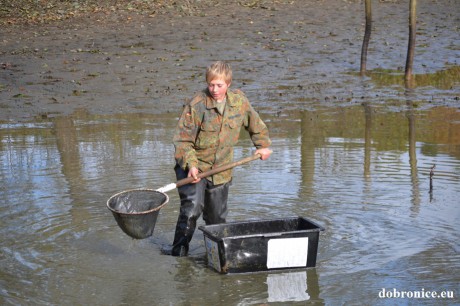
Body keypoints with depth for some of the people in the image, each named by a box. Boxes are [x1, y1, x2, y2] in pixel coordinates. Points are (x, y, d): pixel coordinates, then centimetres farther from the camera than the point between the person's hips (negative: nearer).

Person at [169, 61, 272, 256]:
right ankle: (179, 252, -9)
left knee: (217, 217, 14)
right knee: (192, 208, -19)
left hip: (221, 170, 4)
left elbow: (254, 122, 18)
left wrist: (263, 145, 22)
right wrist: (190, 164, -25)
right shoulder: (196, 106, -16)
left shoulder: (239, 101, -3)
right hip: (194, 168, -4)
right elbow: (182, 139, -13)